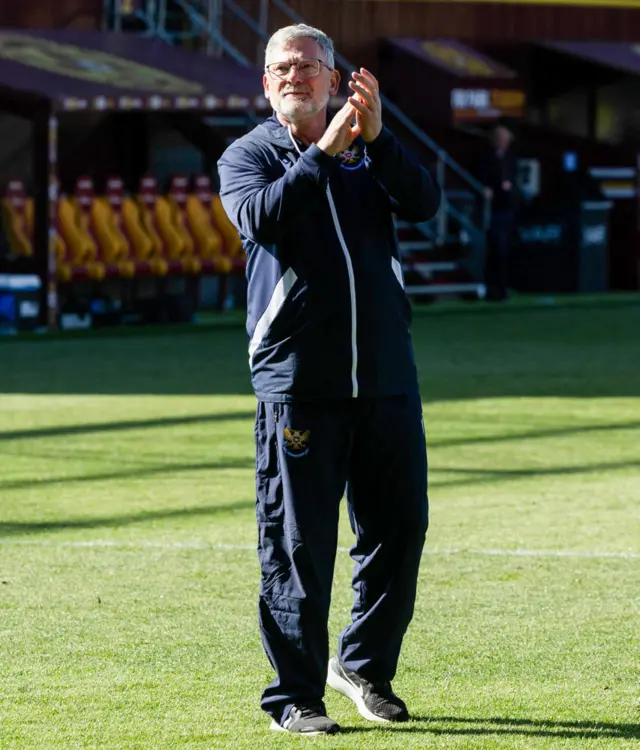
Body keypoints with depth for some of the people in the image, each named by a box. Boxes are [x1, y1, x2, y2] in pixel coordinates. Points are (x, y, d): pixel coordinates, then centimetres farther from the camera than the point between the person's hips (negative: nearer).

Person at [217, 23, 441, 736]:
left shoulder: (368, 151, 13)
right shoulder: (247, 155, 6)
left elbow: (423, 202, -5)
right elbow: (260, 217, -15)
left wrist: (376, 138, -18)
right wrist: (323, 153, -23)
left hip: (385, 376, 3)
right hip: (297, 379, -3)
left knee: (399, 528, 8)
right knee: (297, 543, -3)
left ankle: (365, 663, 27)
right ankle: (294, 696, 4)